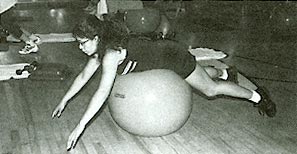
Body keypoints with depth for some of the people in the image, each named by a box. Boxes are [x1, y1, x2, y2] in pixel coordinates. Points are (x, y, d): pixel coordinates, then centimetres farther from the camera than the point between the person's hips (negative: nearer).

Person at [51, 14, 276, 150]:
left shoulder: (111, 53, -34)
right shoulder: (99, 49, -8)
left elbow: (103, 92, -43)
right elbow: (83, 76, 6)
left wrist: (81, 126, -42)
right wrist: (64, 101, 9)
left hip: (174, 60, -8)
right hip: (164, 57, 8)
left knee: (210, 89, 5)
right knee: (200, 75, 33)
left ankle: (257, 96, 23)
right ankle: (224, 72, 62)